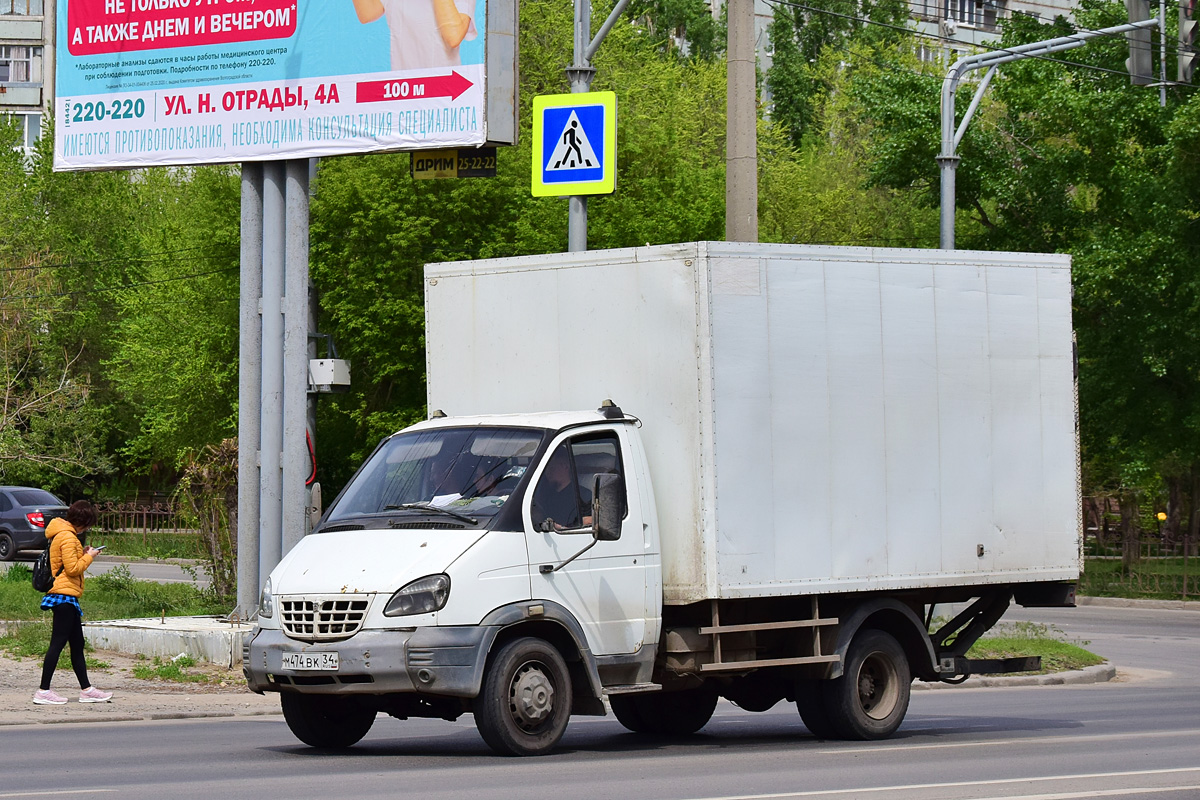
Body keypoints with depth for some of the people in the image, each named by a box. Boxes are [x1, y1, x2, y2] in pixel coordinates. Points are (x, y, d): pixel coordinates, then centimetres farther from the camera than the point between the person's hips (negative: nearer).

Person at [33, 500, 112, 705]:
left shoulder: (64, 534, 16)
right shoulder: (68, 537, -15)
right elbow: (73, 568, -19)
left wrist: (82, 554, 9)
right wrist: (88, 557, -6)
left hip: (66, 598, 11)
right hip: (65, 596, -11)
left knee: (77, 644, 14)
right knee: (58, 643, -8)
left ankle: (86, 690, 18)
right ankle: (43, 691, -7)